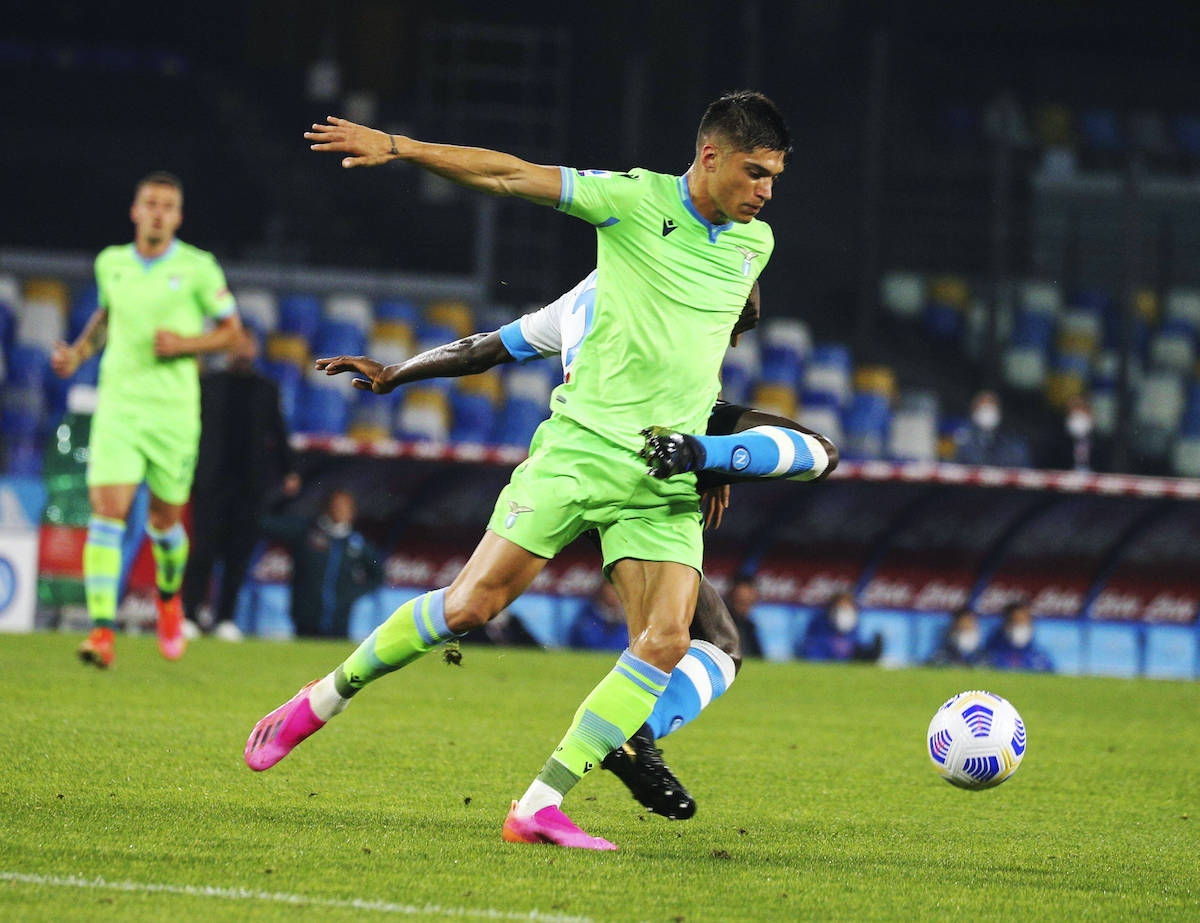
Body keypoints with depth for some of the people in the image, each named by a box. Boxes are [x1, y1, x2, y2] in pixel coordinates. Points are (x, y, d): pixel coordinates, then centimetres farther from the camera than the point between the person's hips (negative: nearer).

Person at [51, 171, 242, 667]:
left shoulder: (198, 268, -3)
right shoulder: (110, 263, 7)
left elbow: (231, 329, 4)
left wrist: (186, 343, -13)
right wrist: (78, 352, 9)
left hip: (173, 408, -1)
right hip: (117, 404, 1)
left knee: (165, 521, 9)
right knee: (106, 512, -14)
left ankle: (169, 595, 42)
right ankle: (102, 632, -18)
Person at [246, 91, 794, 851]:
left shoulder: (755, 243, 11)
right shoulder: (636, 199, -4)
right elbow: (508, 175, -4)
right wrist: (396, 147, -9)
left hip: (669, 477, 4)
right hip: (584, 442, -4)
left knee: (666, 641, -14)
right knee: (475, 600, -10)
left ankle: (541, 806, -11)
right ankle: (324, 700, 12)